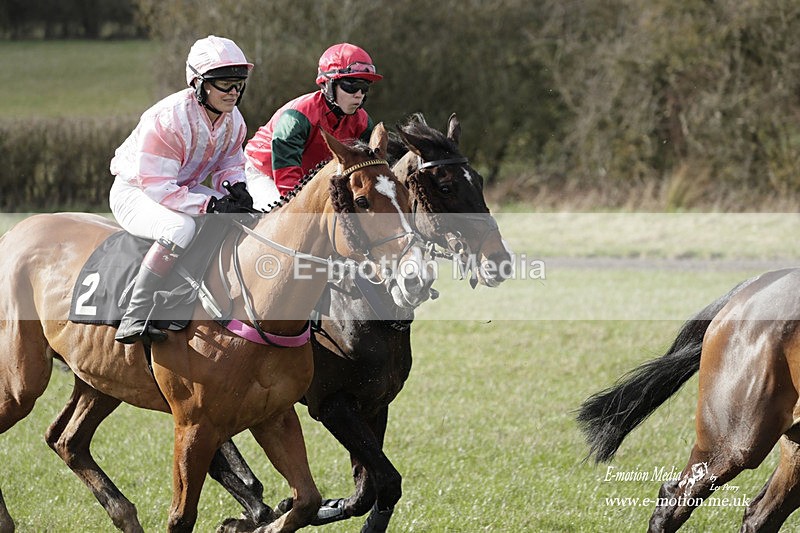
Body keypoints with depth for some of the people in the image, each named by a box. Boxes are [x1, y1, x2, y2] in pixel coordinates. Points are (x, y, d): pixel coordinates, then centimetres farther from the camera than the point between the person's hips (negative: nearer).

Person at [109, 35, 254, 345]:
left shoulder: (233, 121, -4)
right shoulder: (168, 118, -30)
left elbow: (230, 163, 10)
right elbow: (155, 186, -32)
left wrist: (236, 186, -16)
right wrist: (211, 205, -39)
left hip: (185, 189, 9)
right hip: (134, 193, -9)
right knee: (181, 227, -40)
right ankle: (134, 319, -38)